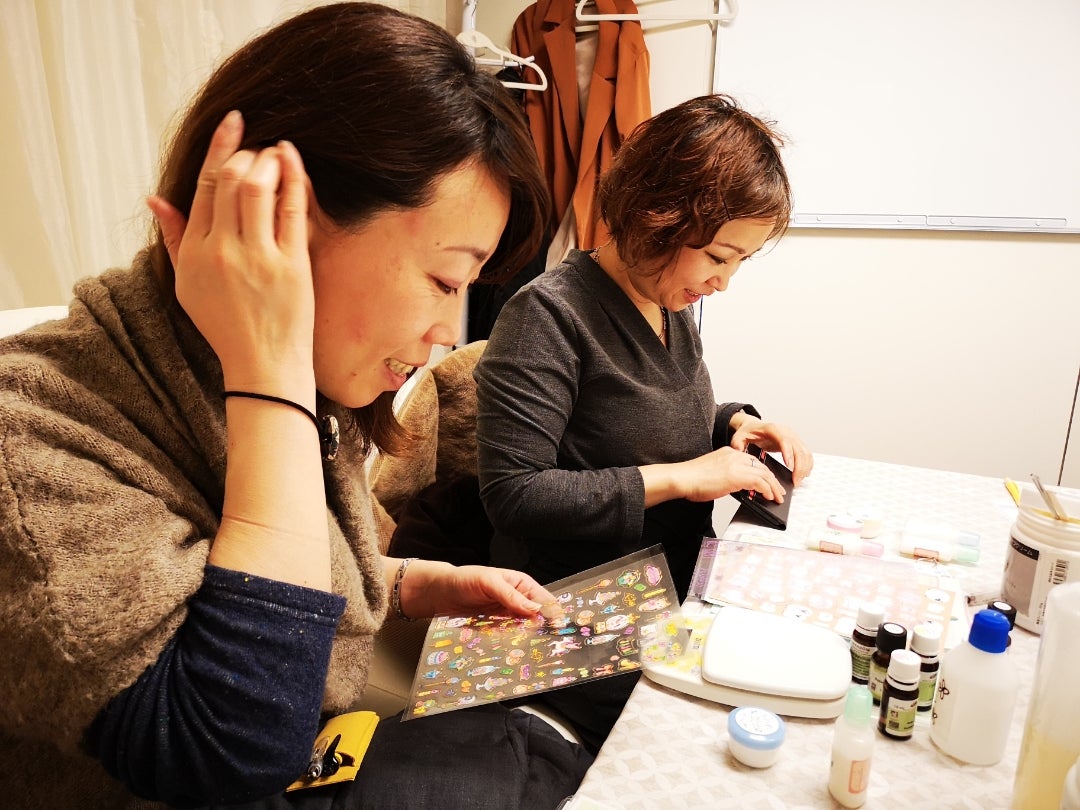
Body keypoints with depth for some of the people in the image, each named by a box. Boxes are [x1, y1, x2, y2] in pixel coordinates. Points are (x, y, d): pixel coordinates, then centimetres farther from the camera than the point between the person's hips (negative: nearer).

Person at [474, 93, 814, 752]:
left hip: (683, 584, 8)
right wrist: (677, 479, -22)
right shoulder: (549, 315, -19)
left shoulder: (673, 306, 6)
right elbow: (513, 493, -24)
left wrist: (735, 423, 1)